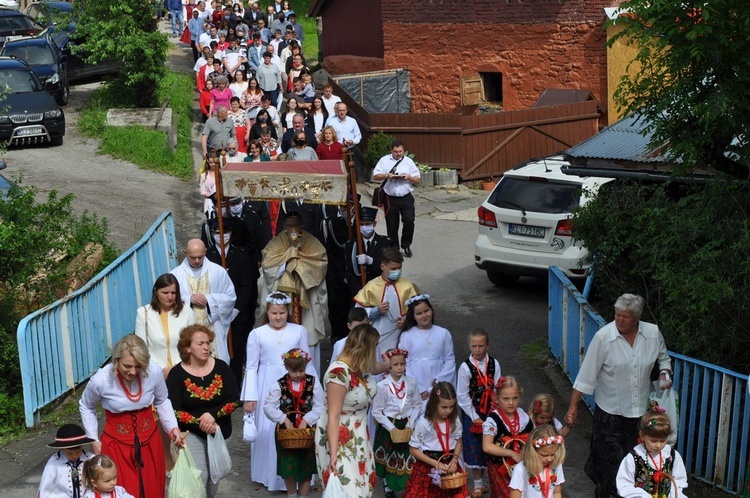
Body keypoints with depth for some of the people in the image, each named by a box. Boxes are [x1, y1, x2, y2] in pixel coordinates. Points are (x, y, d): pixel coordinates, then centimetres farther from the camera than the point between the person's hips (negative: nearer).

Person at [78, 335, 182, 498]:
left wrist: (173, 427, -7)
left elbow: (162, 402, 4)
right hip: (117, 443, -2)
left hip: (149, 441, 2)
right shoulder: (100, 380, -20)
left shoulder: (154, 371, -17)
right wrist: (94, 440, 3)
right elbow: (86, 407, 3)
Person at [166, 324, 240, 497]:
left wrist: (213, 415, -24)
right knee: (199, 477, -15)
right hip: (191, 433, -3)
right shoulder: (177, 374, -13)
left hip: (219, 431, 3)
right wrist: (200, 423, -26)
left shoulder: (221, 367, -7)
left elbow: (235, 400, -10)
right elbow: (174, 411, -17)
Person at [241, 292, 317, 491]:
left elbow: (307, 363, 7)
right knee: (268, 431, 5)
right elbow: (251, 367, 0)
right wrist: (250, 397, -3)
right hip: (268, 388, 0)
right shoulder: (257, 334, -2)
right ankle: (271, 475, 21)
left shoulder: (299, 331, 0)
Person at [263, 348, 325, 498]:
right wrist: (285, 420, -18)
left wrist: (305, 421, -19)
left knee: (306, 468, 9)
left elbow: (319, 407, -9)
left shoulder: (313, 383, -5)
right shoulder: (280, 384, -5)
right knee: (288, 467, 9)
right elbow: (268, 406, -10)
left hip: (308, 431, 0)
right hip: (286, 431, 0)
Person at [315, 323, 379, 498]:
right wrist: (334, 453, -27)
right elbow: (333, 416, -27)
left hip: (358, 437, 9)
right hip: (339, 439, -9)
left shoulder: (361, 367, -3)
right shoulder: (339, 372, -27)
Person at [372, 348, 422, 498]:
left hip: (407, 425, 2)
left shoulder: (411, 382, -6)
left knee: (408, 458, 7)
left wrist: (410, 423, -9)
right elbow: (377, 411, -10)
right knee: (388, 458, 11)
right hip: (388, 426, -2)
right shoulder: (382, 386, -14)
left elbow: (417, 405, 2)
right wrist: (391, 428, -14)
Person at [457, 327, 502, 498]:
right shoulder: (465, 367, -12)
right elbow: (462, 396, -9)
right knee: (474, 447, 4)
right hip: (471, 412, -2)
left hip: (489, 411, 2)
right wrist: (474, 417, -10)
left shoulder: (494, 364, -4)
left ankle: (481, 480, 26)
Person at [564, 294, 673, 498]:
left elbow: (663, 357, 14)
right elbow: (587, 374, -13)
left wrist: (665, 372, -7)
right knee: (609, 458, 4)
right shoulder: (603, 337, -17)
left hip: (641, 409, 3)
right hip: (610, 411, -3)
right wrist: (573, 406, -13)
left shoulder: (653, 333, -7)